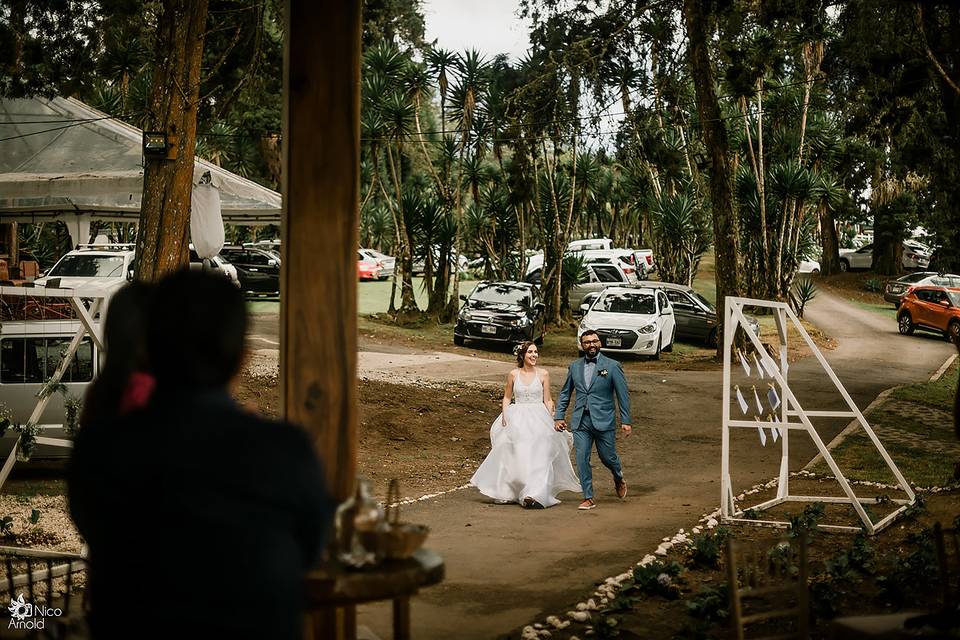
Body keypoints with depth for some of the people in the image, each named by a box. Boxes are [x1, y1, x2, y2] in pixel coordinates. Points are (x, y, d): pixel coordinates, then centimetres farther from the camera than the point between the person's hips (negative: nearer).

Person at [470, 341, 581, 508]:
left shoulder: (543, 374, 1)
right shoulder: (513, 374, 3)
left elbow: (548, 400, 4)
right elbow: (507, 397, 13)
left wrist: (550, 420, -4)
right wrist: (505, 414, -1)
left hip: (538, 418, -1)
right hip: (517, 419, 1)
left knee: (538, 456, -10)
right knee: (514, 456, 0)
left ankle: (535, 494, -15)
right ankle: (509, 493, 11)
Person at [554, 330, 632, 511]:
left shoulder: (612, 366, -2)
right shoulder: (575, 367, 8)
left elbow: (623, 395, -1)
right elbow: (565, 393, 16)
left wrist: (626, 421, -5)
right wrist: (559, 416, 8)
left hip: (603, 421, -3)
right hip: (580, 422, 3)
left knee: (607, 457, 6)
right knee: (582, 460, -3)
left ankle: (619, 478, 39)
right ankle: (589, 498, 6)